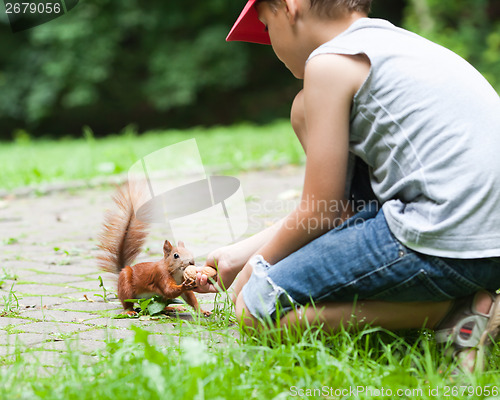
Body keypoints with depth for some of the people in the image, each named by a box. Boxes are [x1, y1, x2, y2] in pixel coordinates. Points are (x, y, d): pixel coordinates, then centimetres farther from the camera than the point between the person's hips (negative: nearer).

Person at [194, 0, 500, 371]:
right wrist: (243, 251, 29)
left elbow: (320, 213, -4)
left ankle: (457, 311, -7)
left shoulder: (330, 62, -7)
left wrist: (256, 266, 15)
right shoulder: (396, 42, 21)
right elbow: (339, 204, 24)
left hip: (448, 244, -10)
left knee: (258, 307, -3)